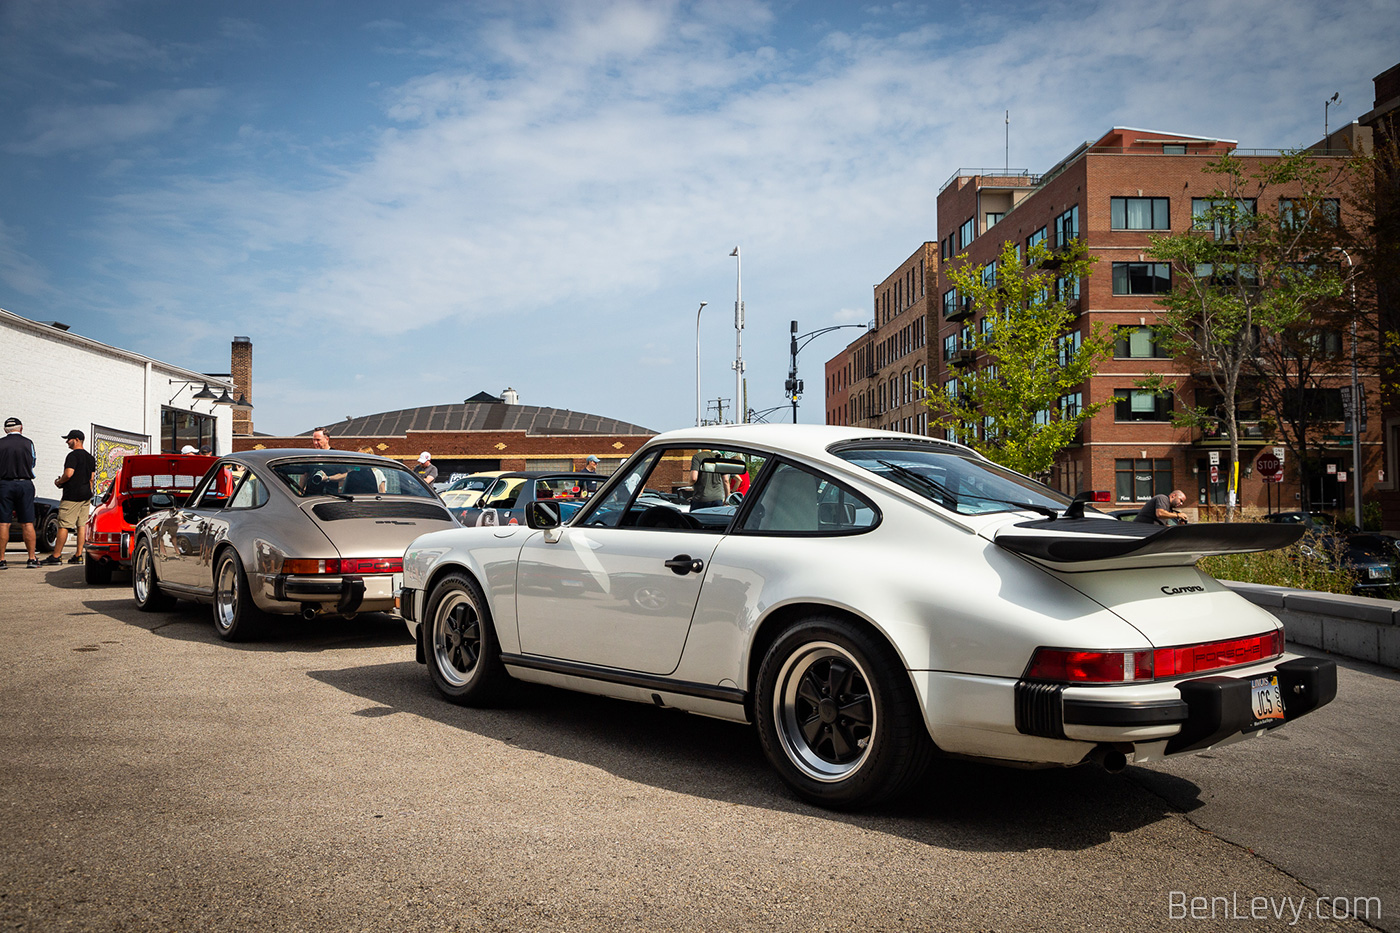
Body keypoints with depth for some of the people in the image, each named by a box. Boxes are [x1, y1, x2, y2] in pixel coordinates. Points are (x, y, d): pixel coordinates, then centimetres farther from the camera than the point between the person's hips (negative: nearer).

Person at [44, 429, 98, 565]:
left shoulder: (73, 455, -11)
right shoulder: (90, 457, 16)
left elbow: (69, 474, -21)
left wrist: (58, 482, -4)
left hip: (72, 496, -9)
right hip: (86, 495, 9)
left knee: (63, 525, -6)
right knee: (82, 524, 6)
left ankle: (56, 556, -4)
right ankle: (78, 555, 6)